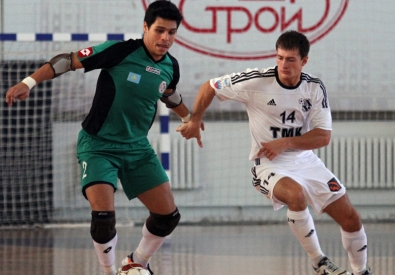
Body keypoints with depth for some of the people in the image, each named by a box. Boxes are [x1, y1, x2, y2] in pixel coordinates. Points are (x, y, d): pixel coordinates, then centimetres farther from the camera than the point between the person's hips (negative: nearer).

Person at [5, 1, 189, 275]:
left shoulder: (171, 67, -2)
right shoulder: (120, 51, -20)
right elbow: (69, 60, -15)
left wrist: (188, 117, 39)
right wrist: (29, 82, -23)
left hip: (137, 147, 6)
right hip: (98, 146, -6)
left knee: (168, 215, 1)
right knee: (103, 217, -22)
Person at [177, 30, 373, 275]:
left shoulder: (315, 88, -5)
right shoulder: (257, 81, -15)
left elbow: (324, 136, -8)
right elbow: (210, 87, -4)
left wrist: (285, 143, -20)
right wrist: (194, 121, 1)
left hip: (306, 161, 4)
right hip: (269, 164, -4)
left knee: (351, 218, 0)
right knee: (296, 194, -38)